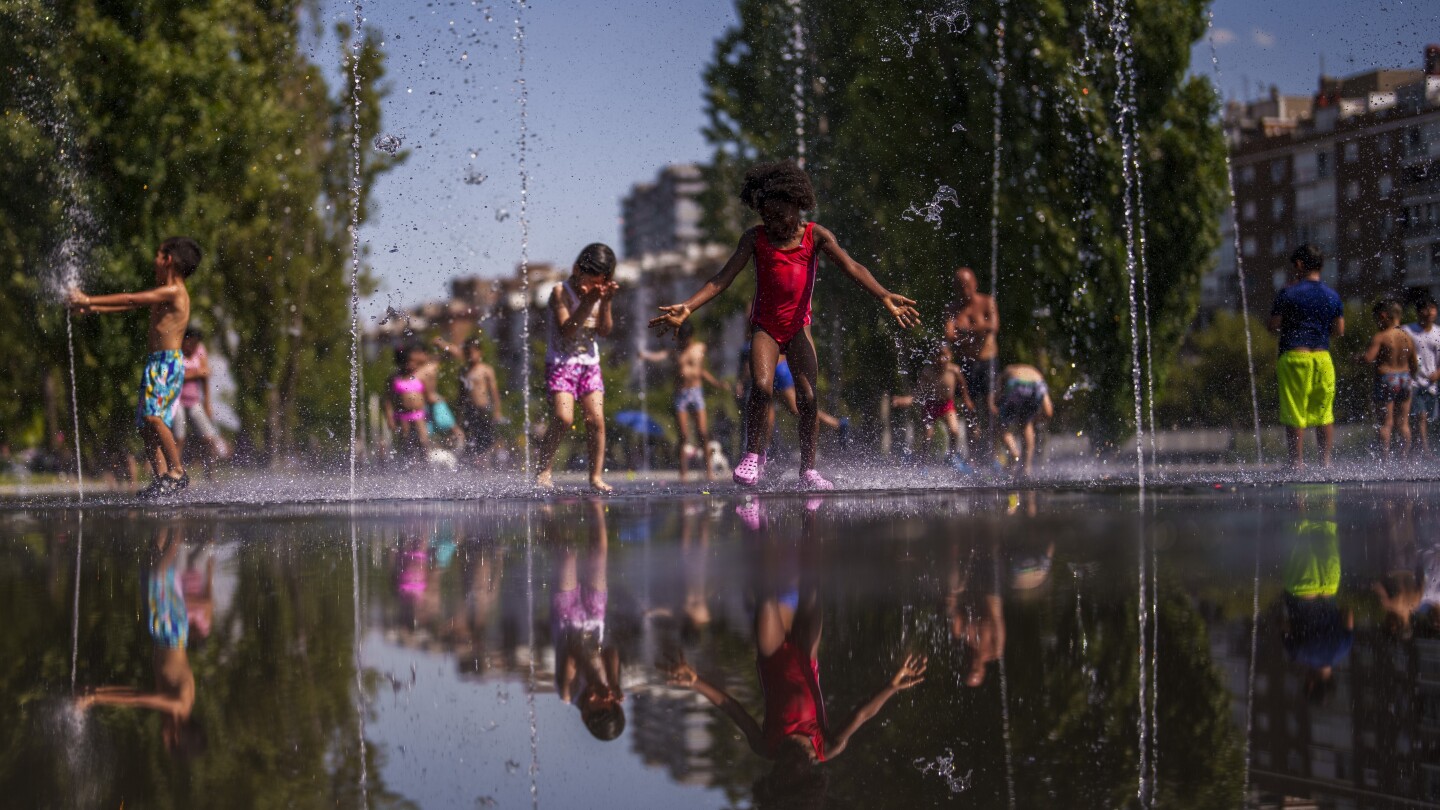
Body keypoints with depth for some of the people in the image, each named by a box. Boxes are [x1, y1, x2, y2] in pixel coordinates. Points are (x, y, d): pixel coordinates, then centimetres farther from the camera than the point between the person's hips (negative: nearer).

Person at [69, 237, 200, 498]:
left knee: (152, 415, -25)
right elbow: (130, 305, 24)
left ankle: (177, 471, -23)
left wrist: (89, 301, -8)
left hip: (169, 362, -10)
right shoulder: (161, 291, 20)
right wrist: (91, 308, 19)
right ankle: (161, 478, 0)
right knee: (147, 425, 4)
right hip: (156, 363, 10)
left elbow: (130, 299, -12)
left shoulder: (173, 291, -10)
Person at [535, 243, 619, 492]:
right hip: (561, 363, -5)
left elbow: (605, 331, -1)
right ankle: (543, 471, -8)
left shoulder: (599, 294, 5)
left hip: (589, 363, 5)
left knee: (597, 420, -4)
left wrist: (605, 303, -15)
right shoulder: (561, 292, -10)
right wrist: (588, 302, -24)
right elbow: (567, 330, -19)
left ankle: (596, 476, 3)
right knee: (563, 418, -19)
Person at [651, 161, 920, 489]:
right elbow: (723, 278, -10)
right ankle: (754, 456, -5)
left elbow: (851, 267, -18)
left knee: (807, 397, -11)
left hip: (798, 326, 1)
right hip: (765, 327, 0)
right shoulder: (755, 238, -5)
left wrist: (884, 296, -35)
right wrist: (687, 308, -23)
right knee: (761, 387, -23)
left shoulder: (816, 236, -6)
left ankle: (808, 468, 2)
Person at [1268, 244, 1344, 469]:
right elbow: (1339, 330, 10)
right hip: (1323, 357, 4)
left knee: (1294, 415, -1)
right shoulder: (1333, 296, 8)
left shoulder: (1287, 294, -5)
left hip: (1294, 356, -4)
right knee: (1324, 414, 11)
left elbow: (1274, 327, -5)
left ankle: (1297, 463, -3)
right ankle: (1325, 461, 10)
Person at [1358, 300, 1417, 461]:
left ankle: (1385, 458, -2)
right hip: (1404, 380, 5)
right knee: (1403, 422, 11)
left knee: (1385, 423, 0)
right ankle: (1404, 457, 14)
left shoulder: (1380, 337, -12)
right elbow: (1415, 366, 10)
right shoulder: (1407, 337, 5)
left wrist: (1357, 358, -2)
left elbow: (1368, 358, -23)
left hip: (1385, 380, -5)